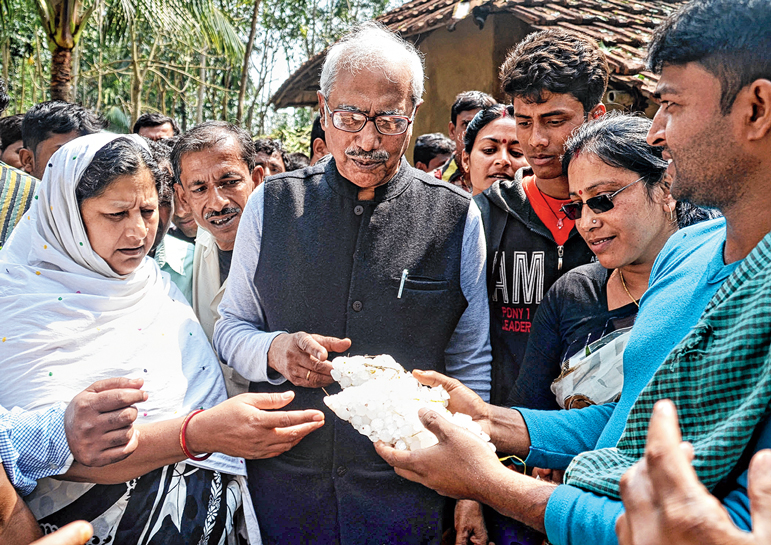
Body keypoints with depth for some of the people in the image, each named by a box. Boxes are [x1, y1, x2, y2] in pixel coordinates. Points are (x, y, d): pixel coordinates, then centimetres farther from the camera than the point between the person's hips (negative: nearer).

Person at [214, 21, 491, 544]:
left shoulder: (457, 217, -3)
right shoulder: (272, 202, 0)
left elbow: (471, 367, 3)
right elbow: (231, 327, 8)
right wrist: (274, 350, -15)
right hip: (280, 478, 1)